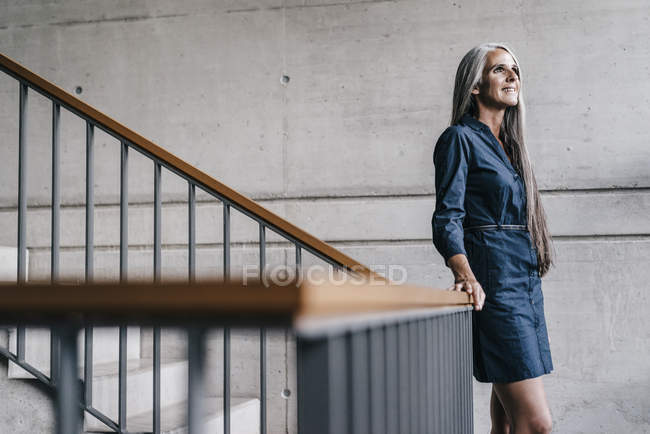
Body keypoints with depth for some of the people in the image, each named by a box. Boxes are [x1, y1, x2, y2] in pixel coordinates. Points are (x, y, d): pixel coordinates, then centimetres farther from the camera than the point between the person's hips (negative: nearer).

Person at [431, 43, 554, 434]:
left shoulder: (508, 144, 20)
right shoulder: (460, 138, -4)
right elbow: (447, 217, -13)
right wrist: (465, 274, -29)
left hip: (527, 281, 8)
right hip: (494, 284, -8)